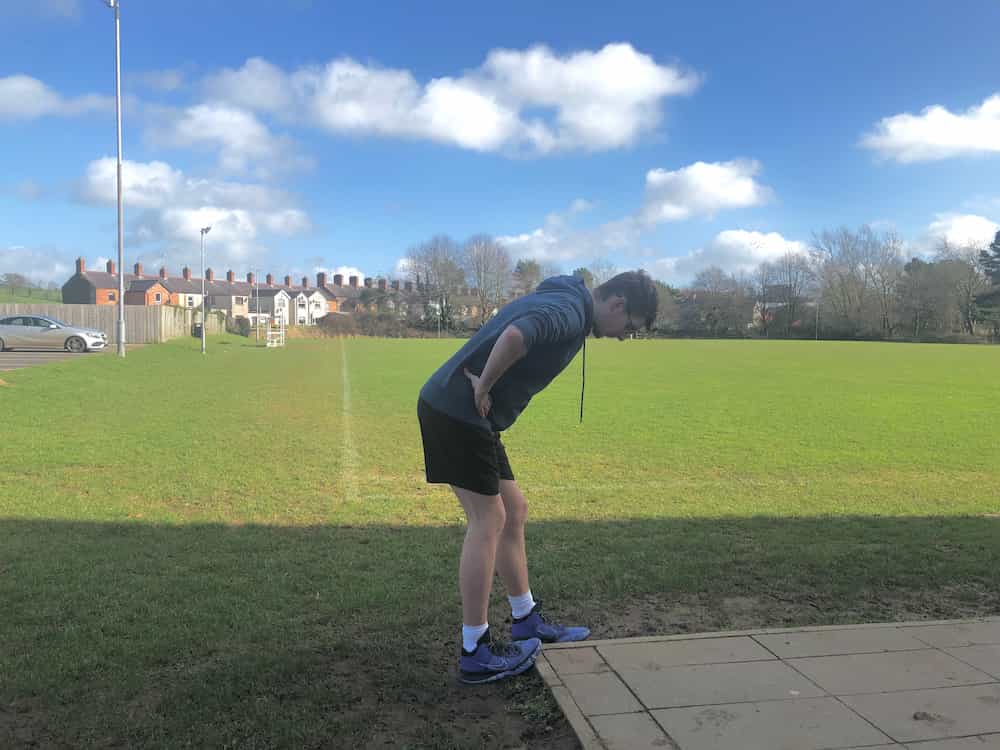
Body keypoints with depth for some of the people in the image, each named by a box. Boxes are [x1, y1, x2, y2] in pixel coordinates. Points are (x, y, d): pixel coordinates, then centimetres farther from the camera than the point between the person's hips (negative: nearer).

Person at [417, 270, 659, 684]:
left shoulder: (562, 300, 16)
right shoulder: (569, 309, -16)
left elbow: (498, 337, 18)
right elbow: (515, 336, -36)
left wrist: (482, 381, 4)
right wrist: (483, 389, -23)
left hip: (468, 415, 10)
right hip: (458, 412, -10)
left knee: (513, 512, 15)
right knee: (488, 521, -4)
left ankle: (526, 621, 28)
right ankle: (475, 652, 6)